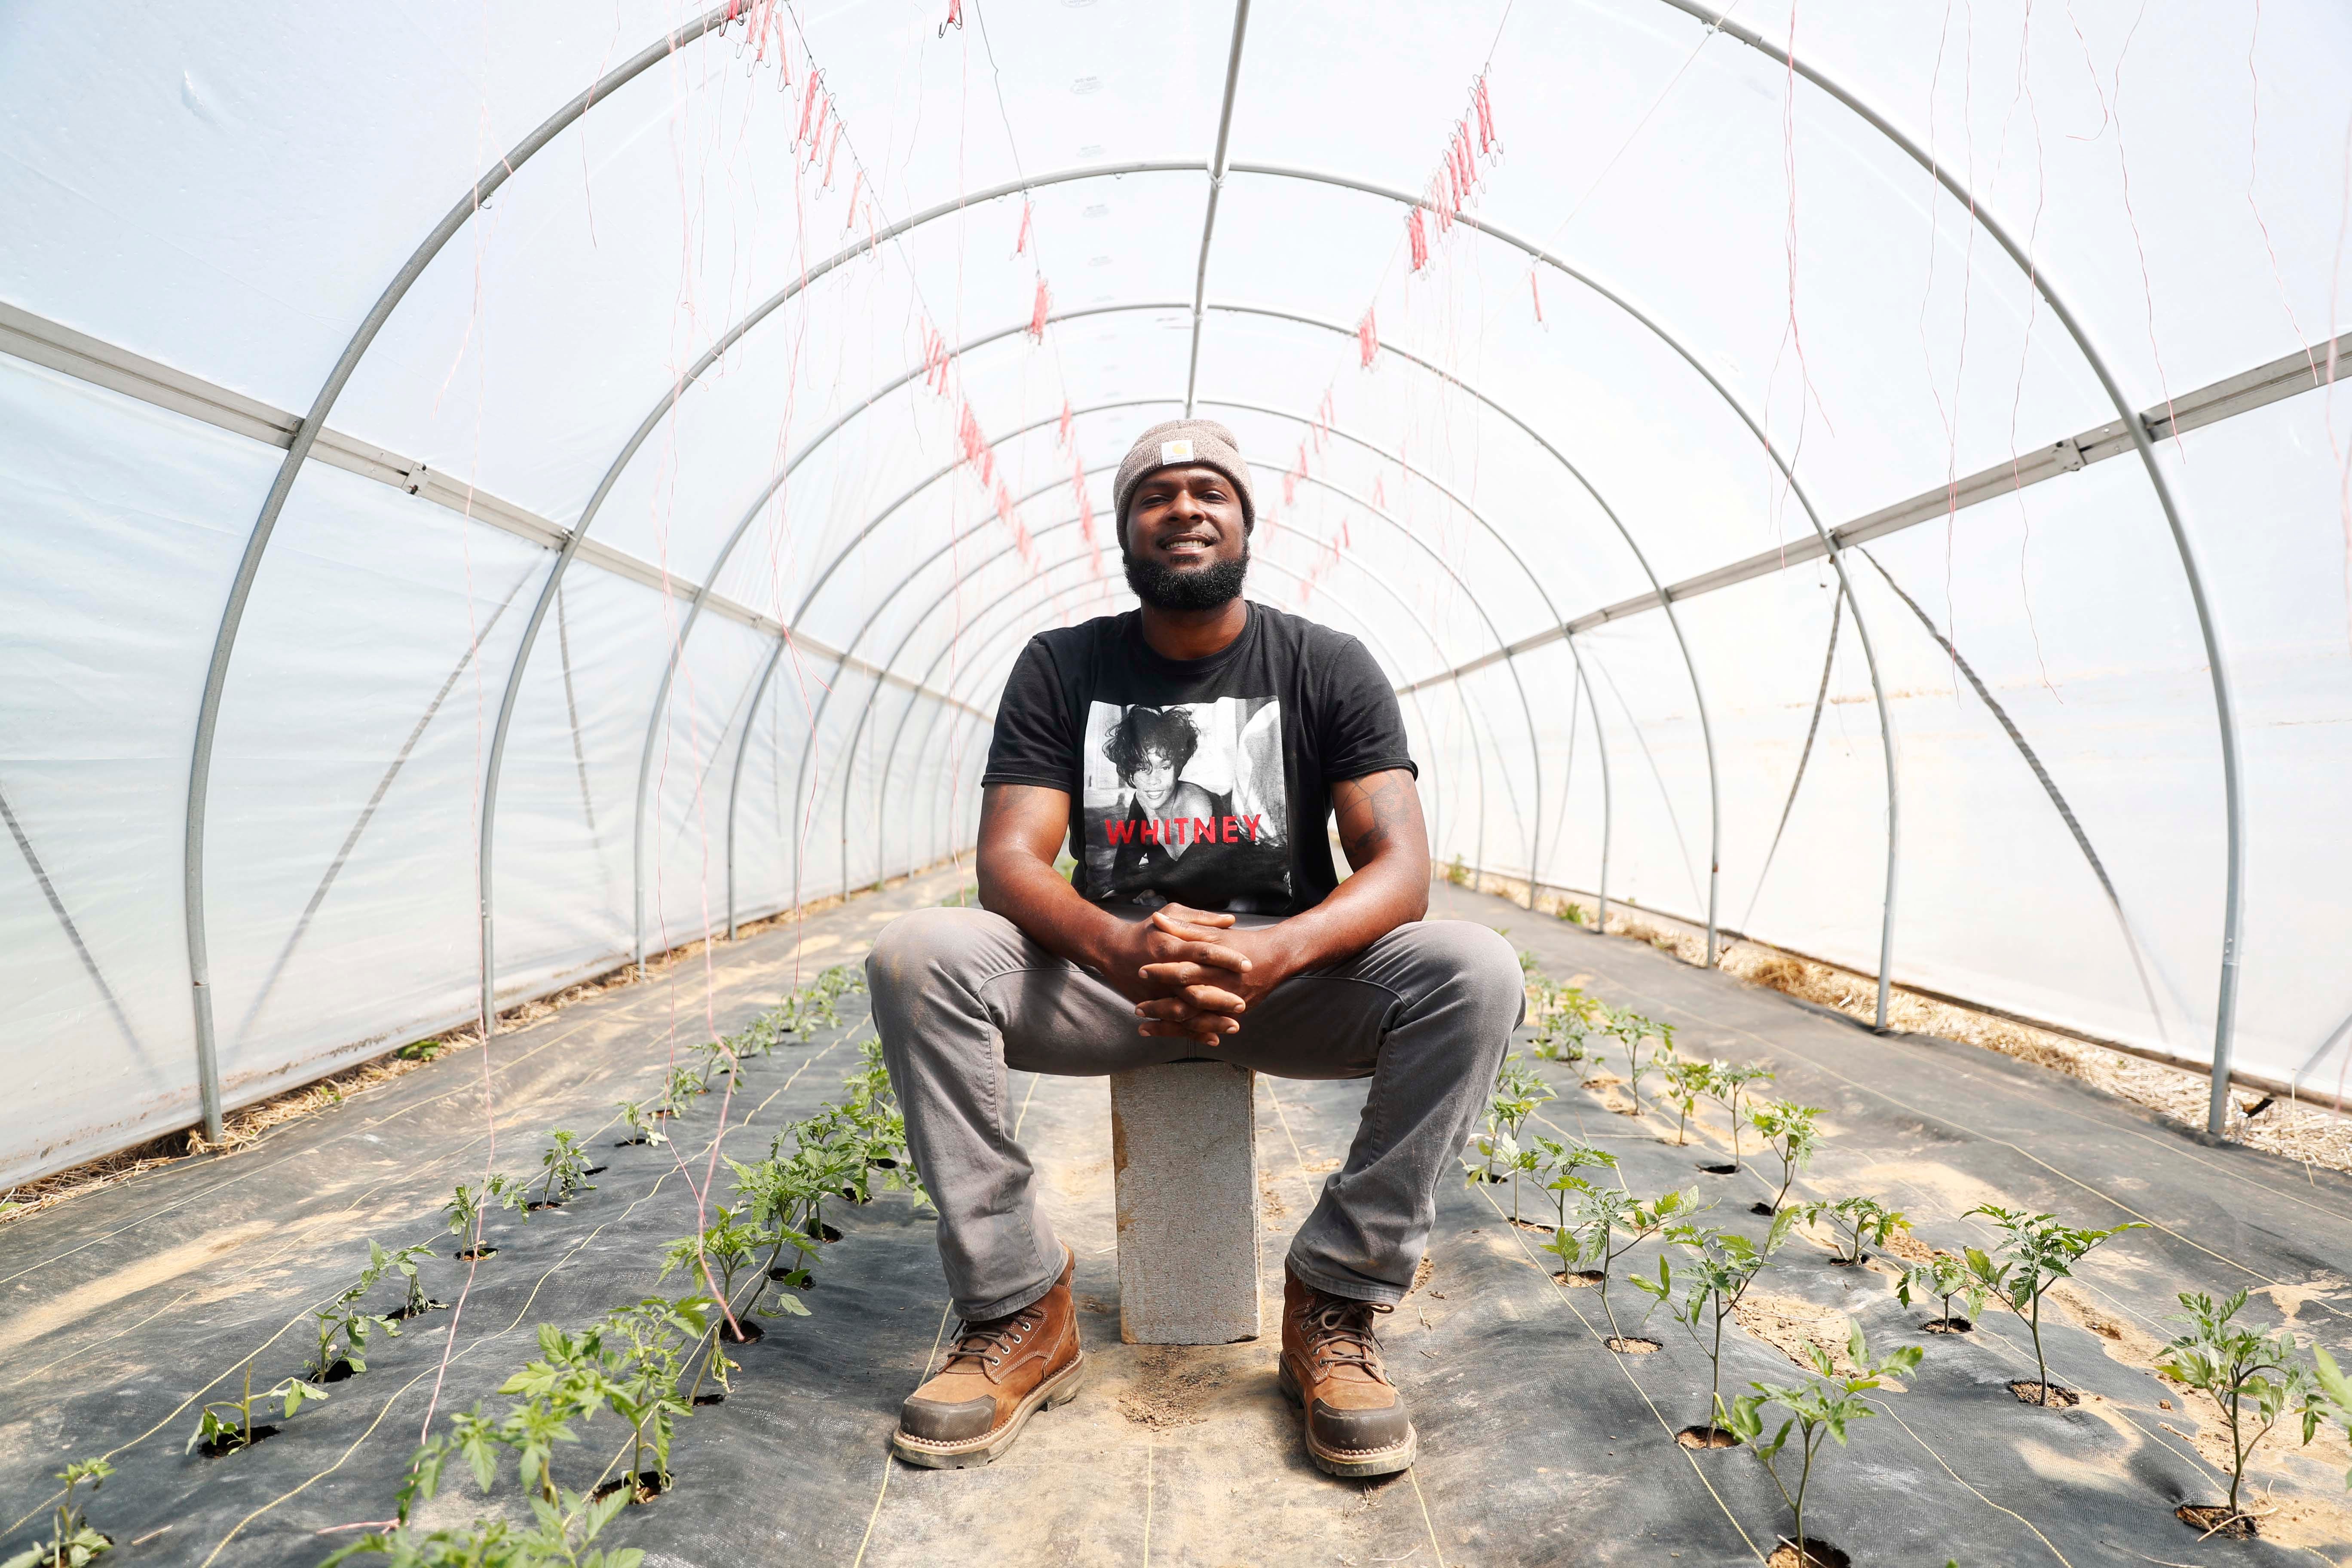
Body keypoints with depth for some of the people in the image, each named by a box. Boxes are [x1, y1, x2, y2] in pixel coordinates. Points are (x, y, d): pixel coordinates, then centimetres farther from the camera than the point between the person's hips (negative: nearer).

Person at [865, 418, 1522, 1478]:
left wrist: (1270, 954, -34)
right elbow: (1009, 860, -9)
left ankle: (1334, 1308, -14)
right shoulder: (1061, 667, 2)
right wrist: (1117, 946, -33)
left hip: (1288, 976, 0)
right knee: (916, 955, -25)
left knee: (1475, 972, -28)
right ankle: (1018, 1312, -14)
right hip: (1104, 973, 1)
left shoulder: (1326, 667, -1)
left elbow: (1400, 867, -12)